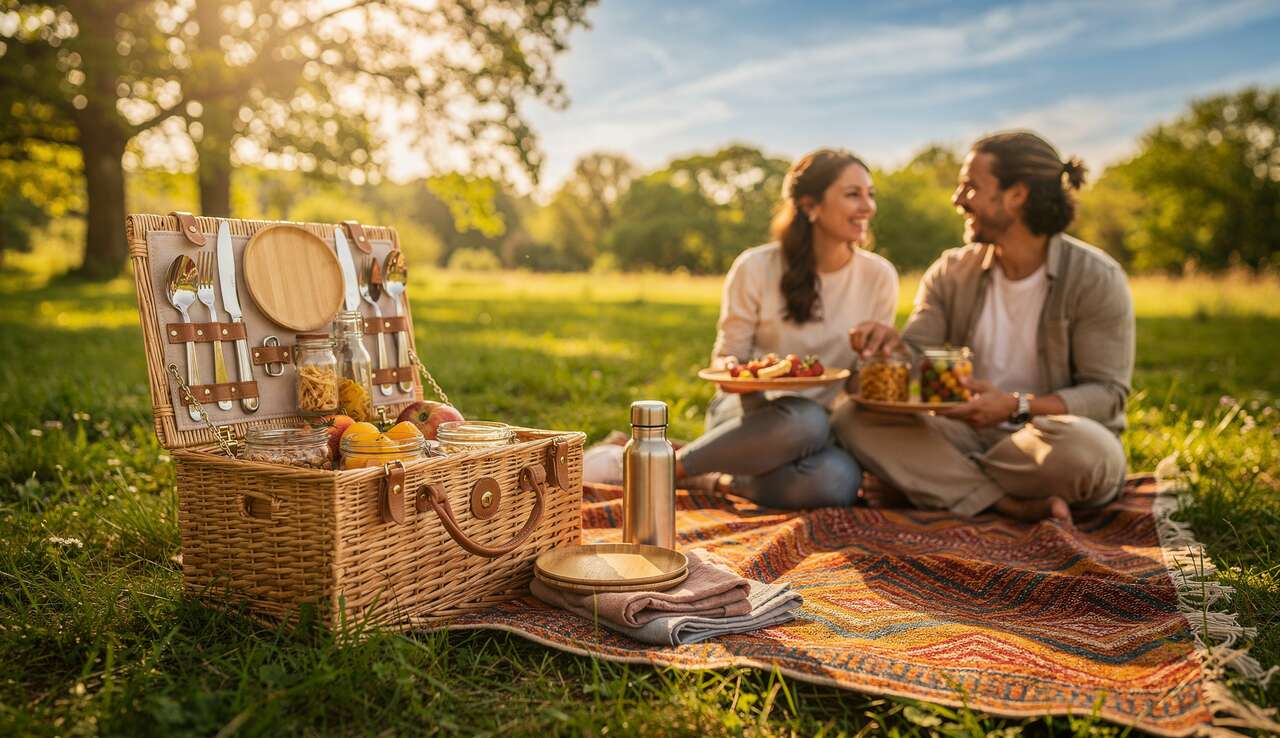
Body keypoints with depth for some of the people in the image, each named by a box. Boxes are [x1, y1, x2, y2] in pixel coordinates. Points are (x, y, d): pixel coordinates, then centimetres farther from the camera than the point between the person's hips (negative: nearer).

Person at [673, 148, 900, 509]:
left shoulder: (879, 275, -1)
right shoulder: (755, 268, -8)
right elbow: (725, 356, -1)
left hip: (818, 419, 3)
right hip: (750, 411, -2)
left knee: (839, 480, -34)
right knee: (806, 419, -39)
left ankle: (723, 480, -12)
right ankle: (670, 464, -19)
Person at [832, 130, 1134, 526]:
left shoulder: (1095, 277, -8)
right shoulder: (950, 273, 6)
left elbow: (1107, 392, -13)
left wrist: (1016, 406, -29)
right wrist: (892, 345, -24)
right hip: (968, 436, 4)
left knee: (1086, 447, -40)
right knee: (853, 417, -20)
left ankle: (929, 483, -17)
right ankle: (1013, 505, -25)